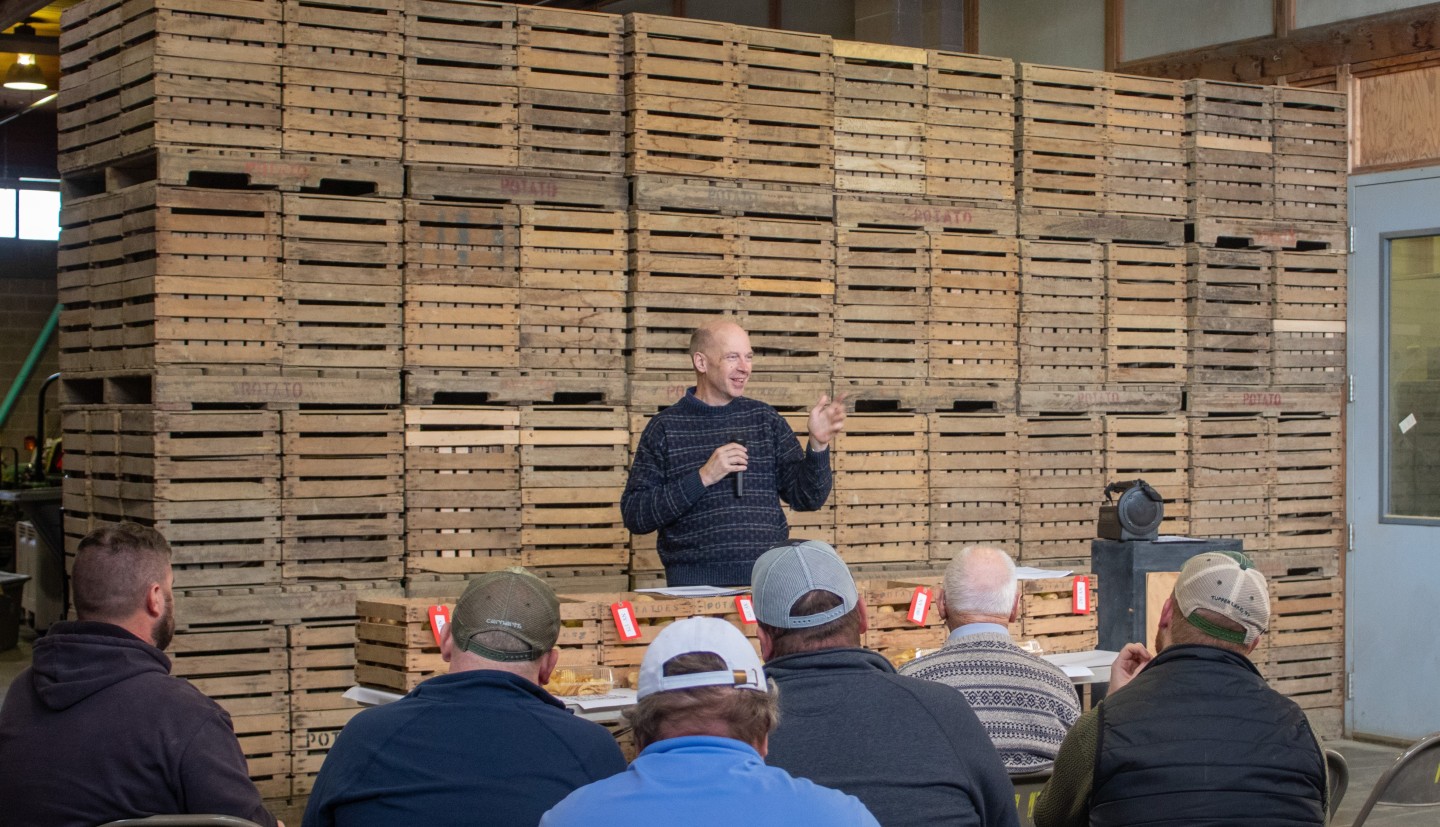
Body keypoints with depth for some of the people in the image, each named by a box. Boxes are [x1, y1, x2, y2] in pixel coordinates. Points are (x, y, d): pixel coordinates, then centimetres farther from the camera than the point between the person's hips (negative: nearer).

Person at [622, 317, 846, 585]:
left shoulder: (765, 419, 12)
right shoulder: (665, 427, 4)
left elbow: (807, 500, 11)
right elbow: (634, 516, -2)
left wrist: (818, 445, -6)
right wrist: (702, 478, -11)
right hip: (696, 579, -3)